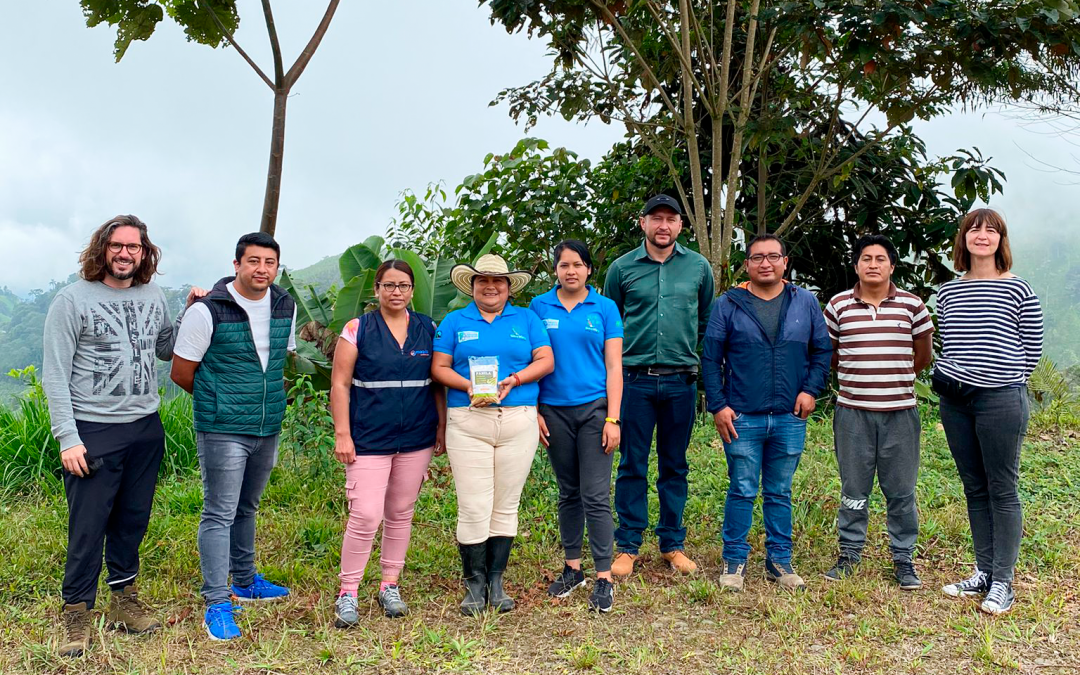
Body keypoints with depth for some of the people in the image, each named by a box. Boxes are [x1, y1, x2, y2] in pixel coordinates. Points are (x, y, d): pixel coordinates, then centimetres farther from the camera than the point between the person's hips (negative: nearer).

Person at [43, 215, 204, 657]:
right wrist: (68, 437, -13)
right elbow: (54, 375, -7)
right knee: (87, 527, 0)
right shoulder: (72, 300, -6)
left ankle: (124, 601, 28)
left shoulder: (154, 297, 8)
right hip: (93, 432, -4)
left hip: (146, 429, 5)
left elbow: (166, 350, 20)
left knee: (133, 521, 13)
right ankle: (77, 615, 14)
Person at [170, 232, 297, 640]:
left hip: (268, 429, 6)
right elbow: (181, 373, -5)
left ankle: (245, 582, 35)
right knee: (219, 514, -2)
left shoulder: (286, 307, 4)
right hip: (223, 431, -6)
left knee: (247, 508, 20)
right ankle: (216, 603, 6)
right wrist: (219, 403, 5)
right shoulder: (207, 311, -13)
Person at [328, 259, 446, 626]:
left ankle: (390, 586, 25)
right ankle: (347, 593, 5)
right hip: (369, 439, -3)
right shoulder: (358, 330, -1)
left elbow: (437, 382, 11)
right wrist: (342, 434, -8)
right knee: (365, 515, -9)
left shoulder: (428, 329, 7)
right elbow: (340, 384, -3)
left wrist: (442, 425, 5)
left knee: (401, 513, 11)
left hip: (417, 438, 3)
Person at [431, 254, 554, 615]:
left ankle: (496, 581, 15)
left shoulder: (527, 319, 14)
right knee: (473, 507, -6)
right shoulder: (454, 322, 12)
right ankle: (474, 583, 7)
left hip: (519, 422, 1)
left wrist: (513, 379, -11)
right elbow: (439, 367, 5)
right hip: (467, 423, -1)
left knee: (506, 505, 5)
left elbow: (546, 360, 5)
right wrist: (468, 386, -13)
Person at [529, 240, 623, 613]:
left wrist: (613, 418, -6)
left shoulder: (605, 307, 2)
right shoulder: (539, 307, 6)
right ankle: (572, 568, 24)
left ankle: (604, 578, 1)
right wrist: (534, 412, 0)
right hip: (555, 411, 2)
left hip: (594, 409, -2)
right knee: (568, 494, 13)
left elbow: (613, 366, 0)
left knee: (596, 496, -5)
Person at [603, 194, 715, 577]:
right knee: (632, 466, 3)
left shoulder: (699, 267, 6)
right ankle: (627, 547, 12)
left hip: (681, 381, 1)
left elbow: (707, 321, 16)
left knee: (675, 466, 10)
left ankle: (672, 544, 21)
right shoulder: (622, 268, 3)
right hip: (635, 380, -1)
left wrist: (699, 361, 12)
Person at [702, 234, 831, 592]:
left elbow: (822, 351, 11)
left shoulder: (806, 303, 7)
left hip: (790, 418, 2)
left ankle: (780, 561, 23)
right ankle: (735, 561, 16)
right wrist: (717, 405, -7)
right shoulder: (728, 305, 0)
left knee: (780, 493, 13)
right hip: (742, 418, -2)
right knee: (742, 492, 4)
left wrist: (811, 389, -3)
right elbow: (711, 359, 0)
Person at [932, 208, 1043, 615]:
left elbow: (1032, 351, 1)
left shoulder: (1017, 290, -2)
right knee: (974, 489, 11)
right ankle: (983, 571, 21)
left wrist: (1003, 380, 0)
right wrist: (944, 378, 5)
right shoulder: (948, 292, 11)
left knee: (1002, 490, -1)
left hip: (1001, 399, -5)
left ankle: (1003, 582, 7)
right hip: (955, 401, 5)